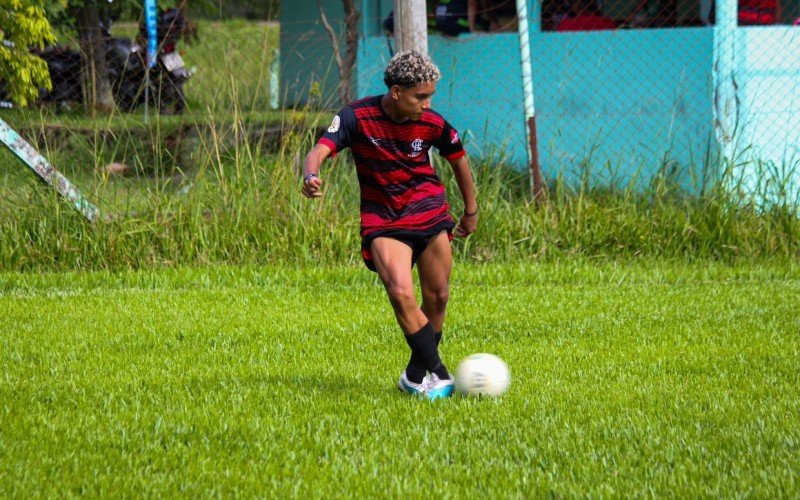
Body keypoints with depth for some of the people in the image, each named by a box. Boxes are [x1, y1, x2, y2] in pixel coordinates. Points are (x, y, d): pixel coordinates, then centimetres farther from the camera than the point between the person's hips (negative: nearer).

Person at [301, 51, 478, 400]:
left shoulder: (432, 124, -6)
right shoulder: (357, 117, -14)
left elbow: (458, 159, 12)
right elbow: (320, 150, -24)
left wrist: (471, 210, 21)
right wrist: (310, 177, -48)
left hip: (429, 213, 3)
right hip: (381, 219, -3)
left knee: (437, 297, 2)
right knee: (401, 294, -21)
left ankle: (416, 376, 20)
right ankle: (438, 373, -16)